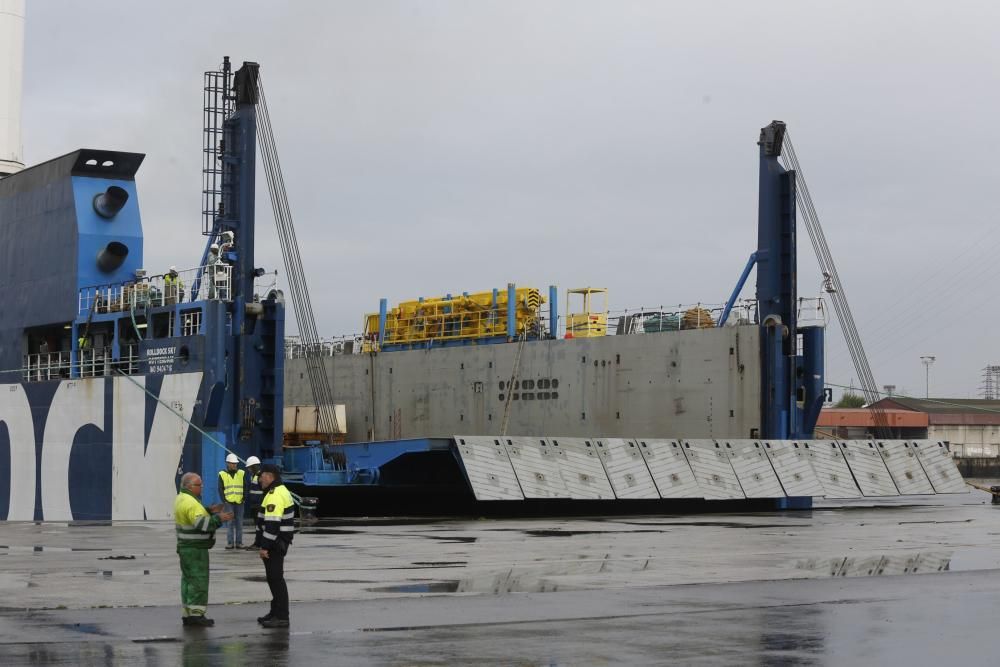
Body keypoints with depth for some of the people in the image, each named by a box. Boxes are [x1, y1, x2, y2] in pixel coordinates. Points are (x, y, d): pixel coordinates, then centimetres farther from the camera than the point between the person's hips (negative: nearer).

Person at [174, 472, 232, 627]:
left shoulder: (181, 498, 14)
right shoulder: (190, 502, -20)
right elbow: (201, 524, -29)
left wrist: (209, 511, 12)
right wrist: (218, 518, -27)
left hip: (186, 547, 11)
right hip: (195, 548, -11)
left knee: (188, 579, 13)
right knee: (198, 579, -8)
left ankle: (188, 614, 17)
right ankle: (196, 613, -8)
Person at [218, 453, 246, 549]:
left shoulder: (242, 474, 9)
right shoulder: (222, 474, 5)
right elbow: (220, 489, 4)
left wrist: (244, 498, -2)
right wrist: (224, 500, -6)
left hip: (239, 502, 2)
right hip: (228, 502, -2)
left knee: (239, 523, 4)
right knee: (230, 523, -3)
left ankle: (239, 542, 8)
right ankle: (230, 542, 1)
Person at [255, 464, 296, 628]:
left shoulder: (275, 495, -19)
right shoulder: (280, 491, 16)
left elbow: (272, 524, -25)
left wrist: (265, 546, -23)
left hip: (274, 543, -11)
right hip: (278, 542, 11)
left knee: (276, 578, -8)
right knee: (274, 578, 16)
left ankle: (282, 617, -7)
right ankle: (276, 612, 24)